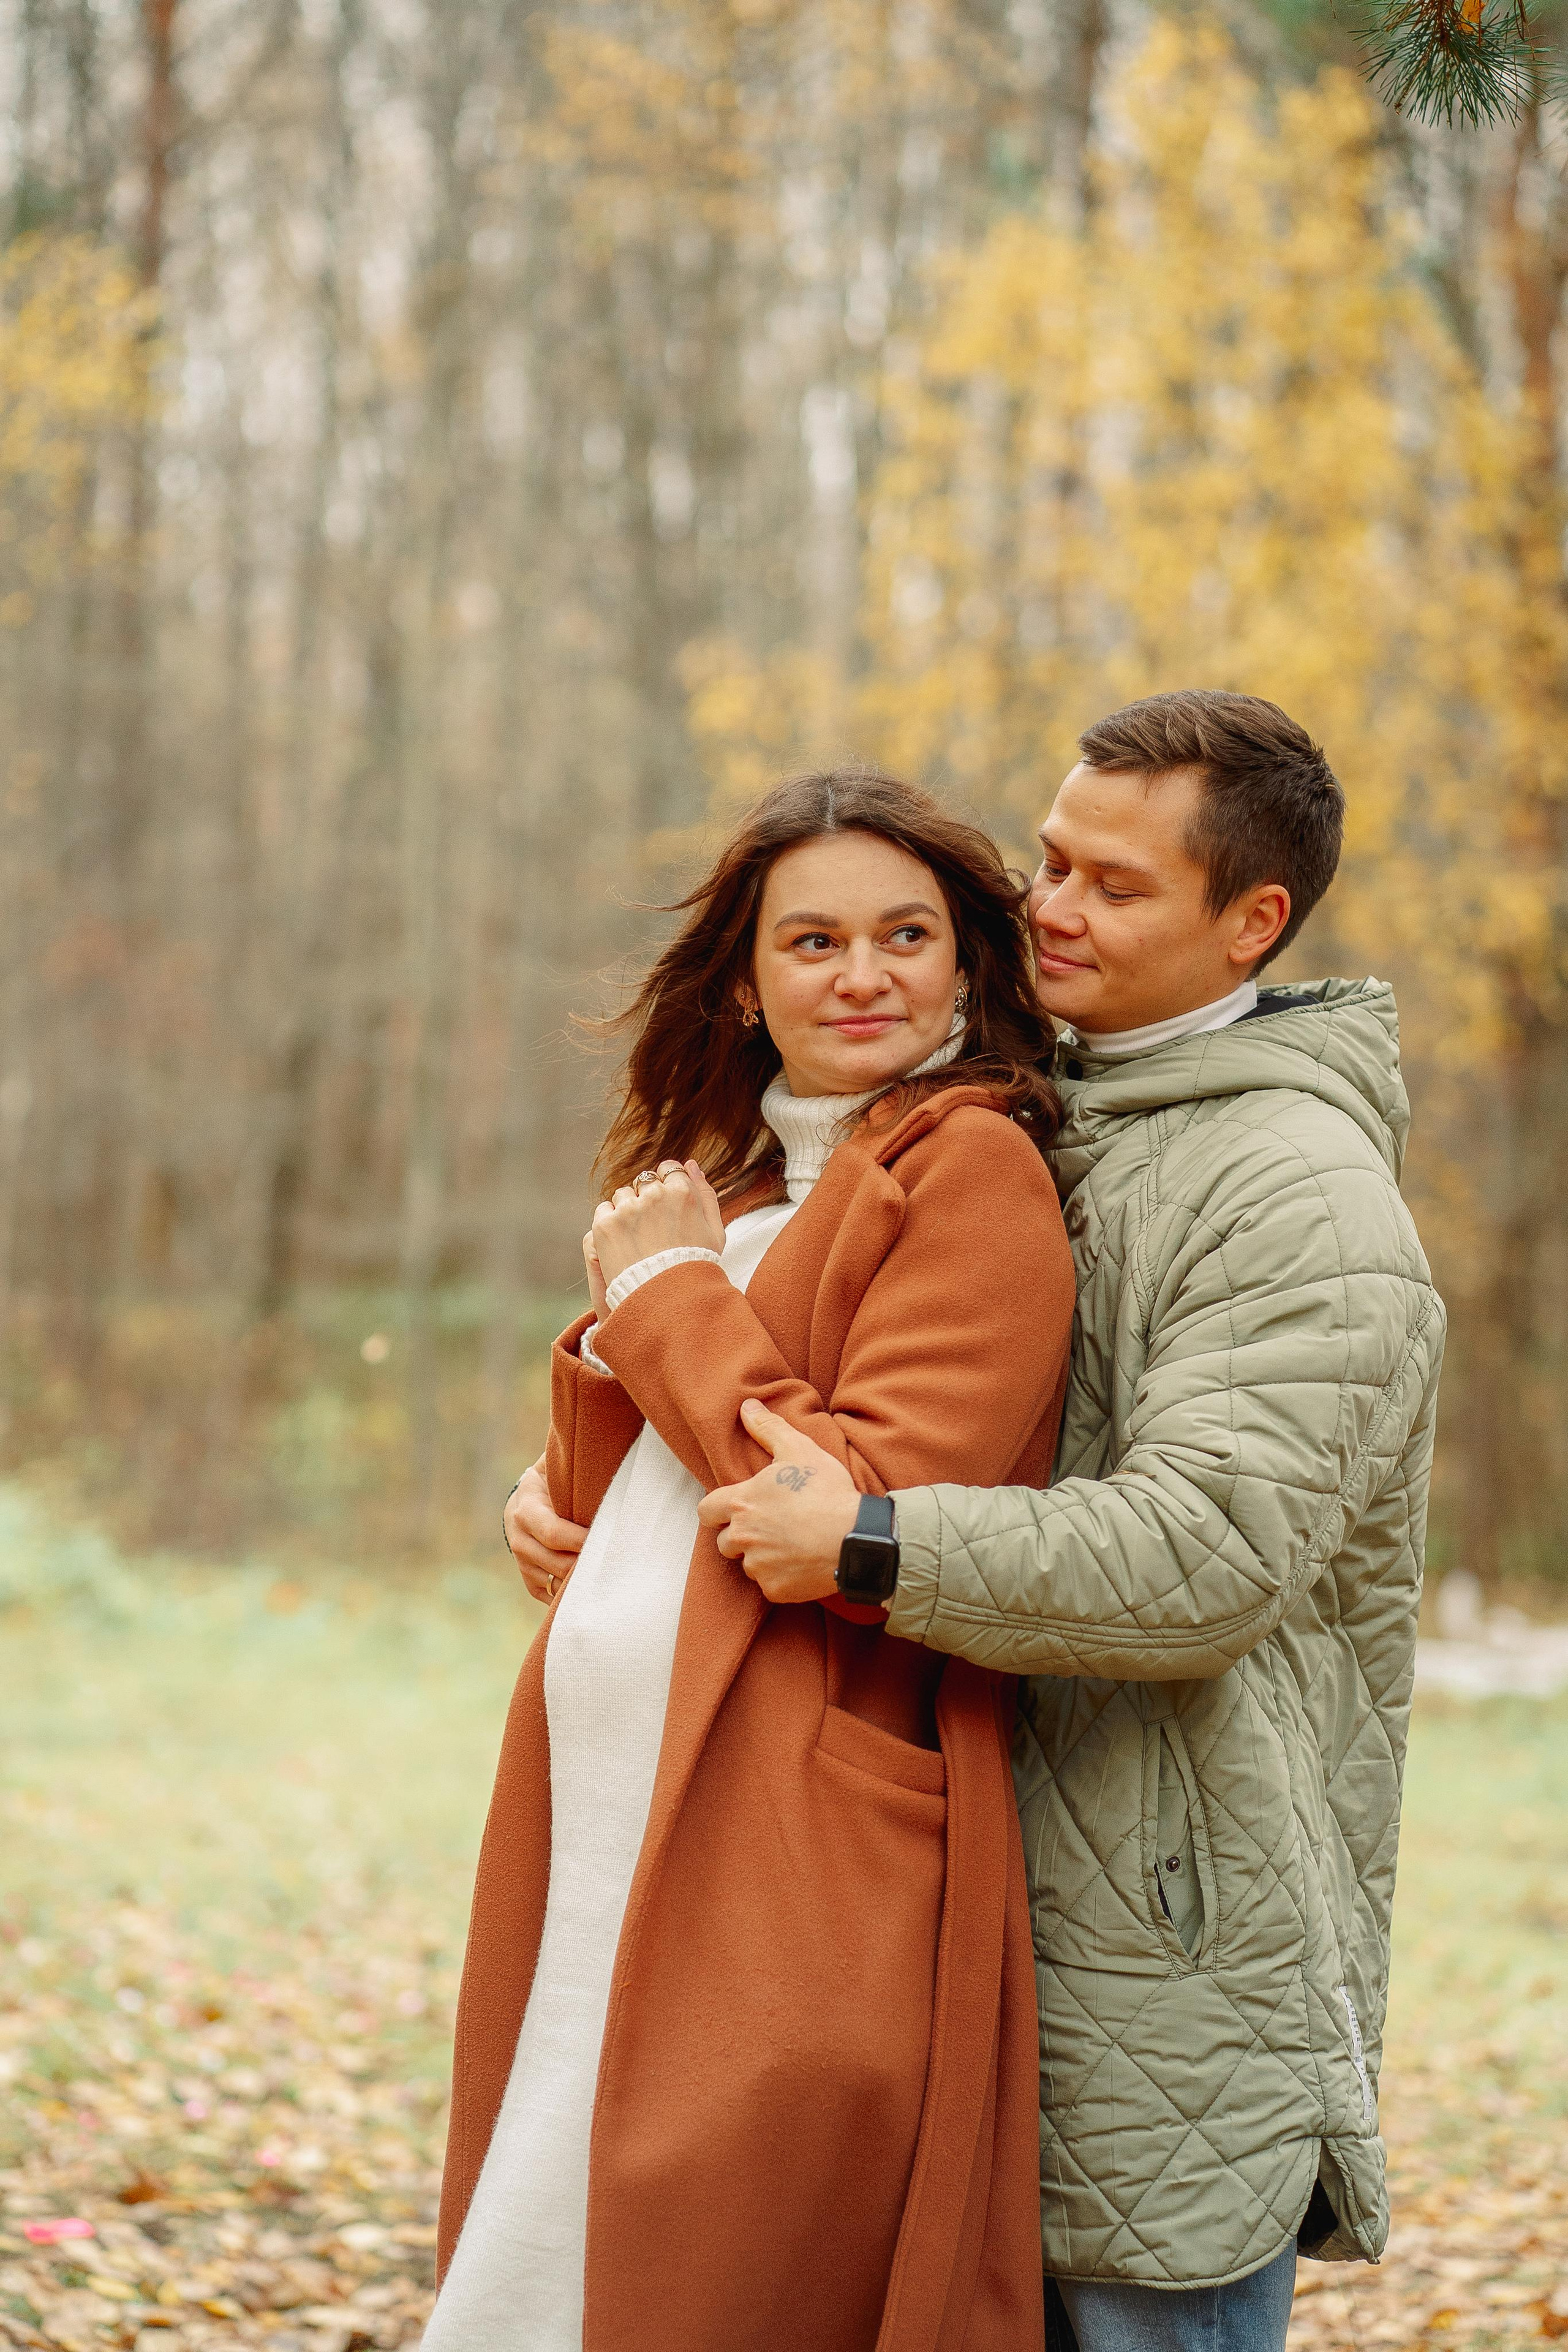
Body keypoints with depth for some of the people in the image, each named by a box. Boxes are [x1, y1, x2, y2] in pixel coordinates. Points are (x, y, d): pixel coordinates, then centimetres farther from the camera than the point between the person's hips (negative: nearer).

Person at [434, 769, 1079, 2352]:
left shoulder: (974, 1169, -7)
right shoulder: (735, 1186, 20)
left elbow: (870, 1521, -17)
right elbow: (602, 1510, 17)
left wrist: (674, 1297, -8)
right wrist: (621, 1320, 0)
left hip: (795, 1899, -8)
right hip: (607, 1870, 8)